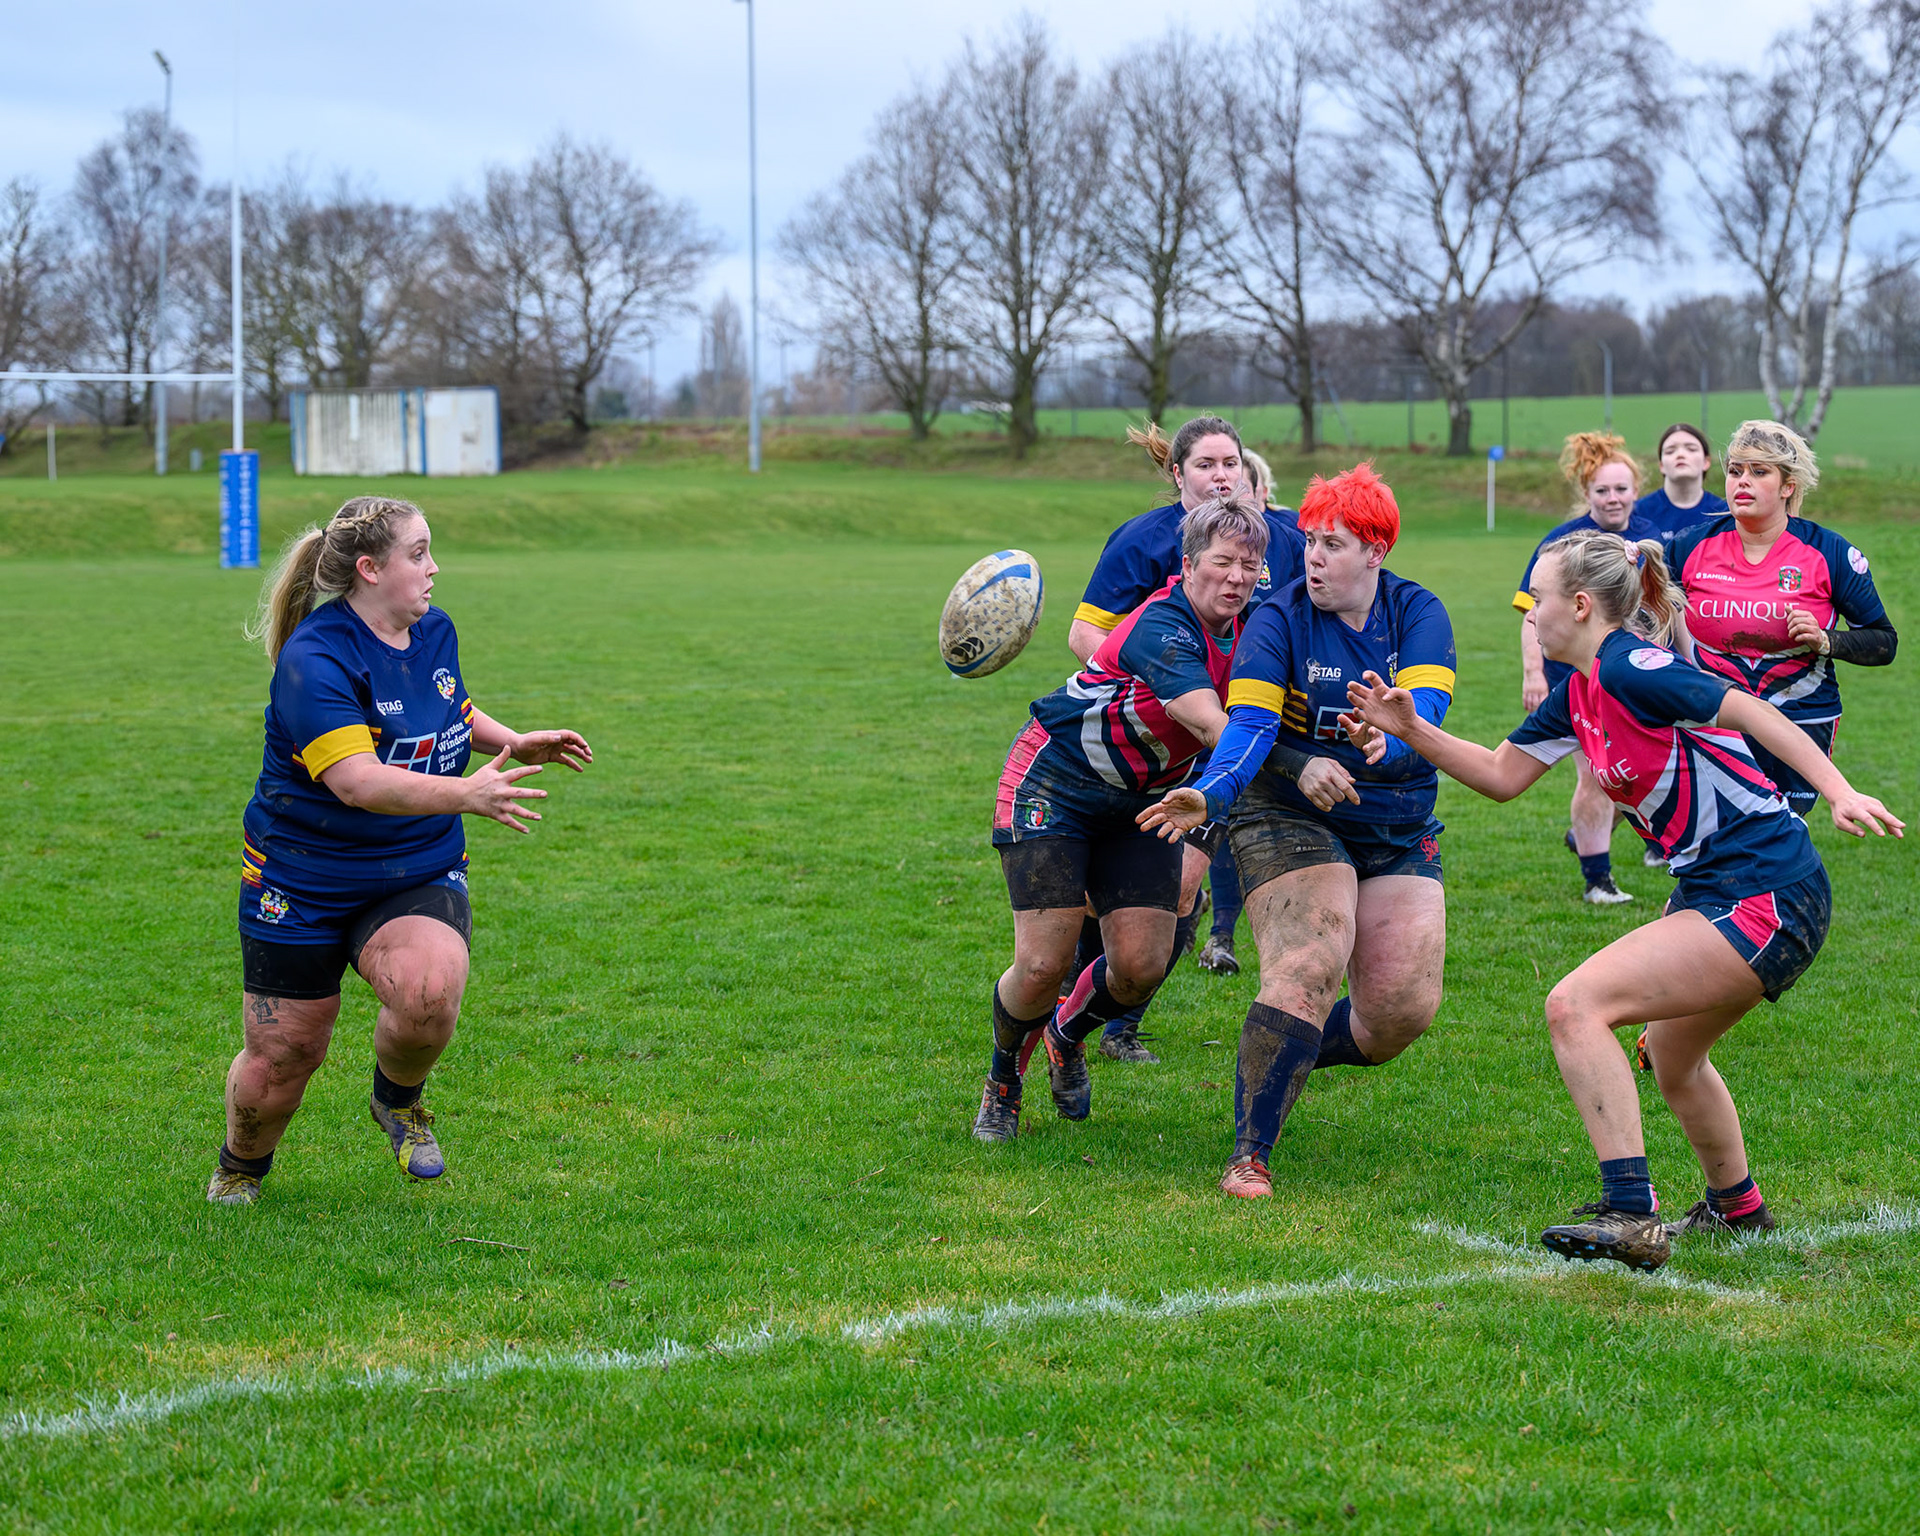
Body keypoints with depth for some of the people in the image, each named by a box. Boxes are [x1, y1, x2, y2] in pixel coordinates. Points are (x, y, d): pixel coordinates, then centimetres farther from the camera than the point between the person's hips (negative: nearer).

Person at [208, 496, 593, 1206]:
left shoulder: (435, 633, 2)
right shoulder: (314, 660, -22)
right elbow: (357, 781, -33)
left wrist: (516, 743, 7)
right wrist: (464, 794, -43)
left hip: (418, 876, 4)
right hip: (304, 881, -4)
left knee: (429, 995, -27)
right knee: (281, 1056, 3)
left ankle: (398, 1099, 6)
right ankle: (242, 1165, 37)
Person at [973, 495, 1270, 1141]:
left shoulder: (1244, 631, -6)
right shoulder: (1162, 628, -30)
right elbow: (1212, 725, -43)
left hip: (1141, 800, 7)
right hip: (1052, 789, -7)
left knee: (1142, 966, -4)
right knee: (1045, 964, -12)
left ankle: (1066, 1034, 31)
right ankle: (1002, 1077, 20)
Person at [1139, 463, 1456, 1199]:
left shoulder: (1418, 613, -5)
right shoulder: (1278, 621, -11)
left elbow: (1425, 706, -22)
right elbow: (1249, 725, -21)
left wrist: (1391, 738, -46)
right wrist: (1209, 794, -41)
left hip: (1399, 832, 4)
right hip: (1291, 820, -3)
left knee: (1405, 1003, -4)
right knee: (1306, 973, -22)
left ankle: (1284, 1060, 25)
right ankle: (1248, 1154, -16)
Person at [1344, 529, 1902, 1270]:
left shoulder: (1627, 667, -16)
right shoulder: (1577, 693, 11)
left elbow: (1750, 712, -20)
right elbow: (1501, 774, 19)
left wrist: (1840, 792, -26)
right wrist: (1410, 730, 11)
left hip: (1766, 896, -11)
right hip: (1714, 889, 11)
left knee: (1576, 1005, -20)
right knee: (1671, 1058, 30)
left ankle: (1631, 1217, -22)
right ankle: (1736, 1207, 53)